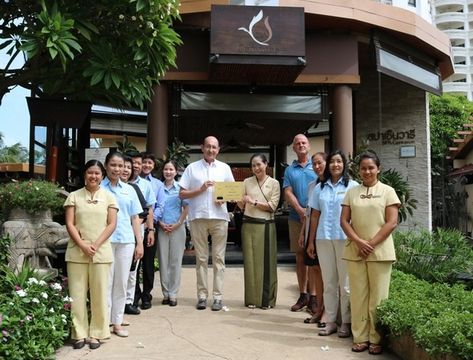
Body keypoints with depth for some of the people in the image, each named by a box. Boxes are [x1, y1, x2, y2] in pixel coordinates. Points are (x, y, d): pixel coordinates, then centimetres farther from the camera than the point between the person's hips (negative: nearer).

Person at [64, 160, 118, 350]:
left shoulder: (109, 197, 7)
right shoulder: (74, 196, 7)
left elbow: (112, 224, 1)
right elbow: (70, 224, 1)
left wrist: (96, 245, -11)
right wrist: (83, 245, -11)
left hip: (101, 252, 0)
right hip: (77, 251, 0)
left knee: (99, 294, 3)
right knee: (77, 293, 2)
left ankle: (96, 333, 12)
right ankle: (79, 333, 12)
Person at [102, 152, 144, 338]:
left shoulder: (129, 190, 13)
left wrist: (139, 243, 9)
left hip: (126, 241, 3)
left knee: (121, 282, 8)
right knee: (106, 281, -1)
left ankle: (117, 322, 17)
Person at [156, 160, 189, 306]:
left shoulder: (181, 188, 4)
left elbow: (186, 208, 2)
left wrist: (178, 224, -7)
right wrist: (161, 223, -5)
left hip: (177, 228, -1)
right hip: (162, 228, 1)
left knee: (175, 261, 0)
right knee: (163, 261, 3)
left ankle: (173, 294, 6)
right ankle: (165, 293, 11)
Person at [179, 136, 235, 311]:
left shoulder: (224, 168, 11)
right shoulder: (192, 168, 7)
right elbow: (182, 194, 4)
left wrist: (224, 198, -8)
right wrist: (201, 189, -9)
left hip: (219, 217, 1)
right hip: (198, 217, 0)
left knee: (218, 258, 1)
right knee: (201, 258, 5)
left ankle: (217, 296, 6)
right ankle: (202, 295, 11)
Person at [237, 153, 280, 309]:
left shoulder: (274, 183, 4)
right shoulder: (247, 182, 9)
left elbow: (272, 206, -5)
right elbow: (241, 207, 9)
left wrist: (254, 202, -13)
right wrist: (239, 200, -11)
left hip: (266, 226, -1)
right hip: (249, 225, 2)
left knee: (266, 262, 1)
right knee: (250, 261, 3)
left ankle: (267, 299, 10)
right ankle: (252, 298, 11)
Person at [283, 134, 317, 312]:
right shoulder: (289, 170, 13)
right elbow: (288, 193, 3)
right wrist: (300, 210, -14)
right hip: (296, 218, 3)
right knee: (300, 257, 8)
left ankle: (314, 297, 1)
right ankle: (303, 295, 16)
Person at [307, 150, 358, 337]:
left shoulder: (352, 186, 2)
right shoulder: (320, 188, 12)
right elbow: (315, 216, 13)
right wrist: (311, 242, 11)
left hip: (345, 239, -3)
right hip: (323, 239, 3)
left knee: (345, 283, 2)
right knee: (328, 283, 9)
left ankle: (346, 323, 13)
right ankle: (330, 321, 18)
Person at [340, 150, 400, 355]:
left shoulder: (387, 191, 3)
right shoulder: (352, 192, 10)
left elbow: (392, 223, -5)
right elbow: (344, 221, 4)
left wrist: (371, 244, -12)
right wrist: (359, 242, -10)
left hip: (379, 251, -2)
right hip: (355, 251, 3)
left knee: (378, 296, 1)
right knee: (358, 295, 5)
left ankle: (376, 339, 12)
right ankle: (360, 338, 13)